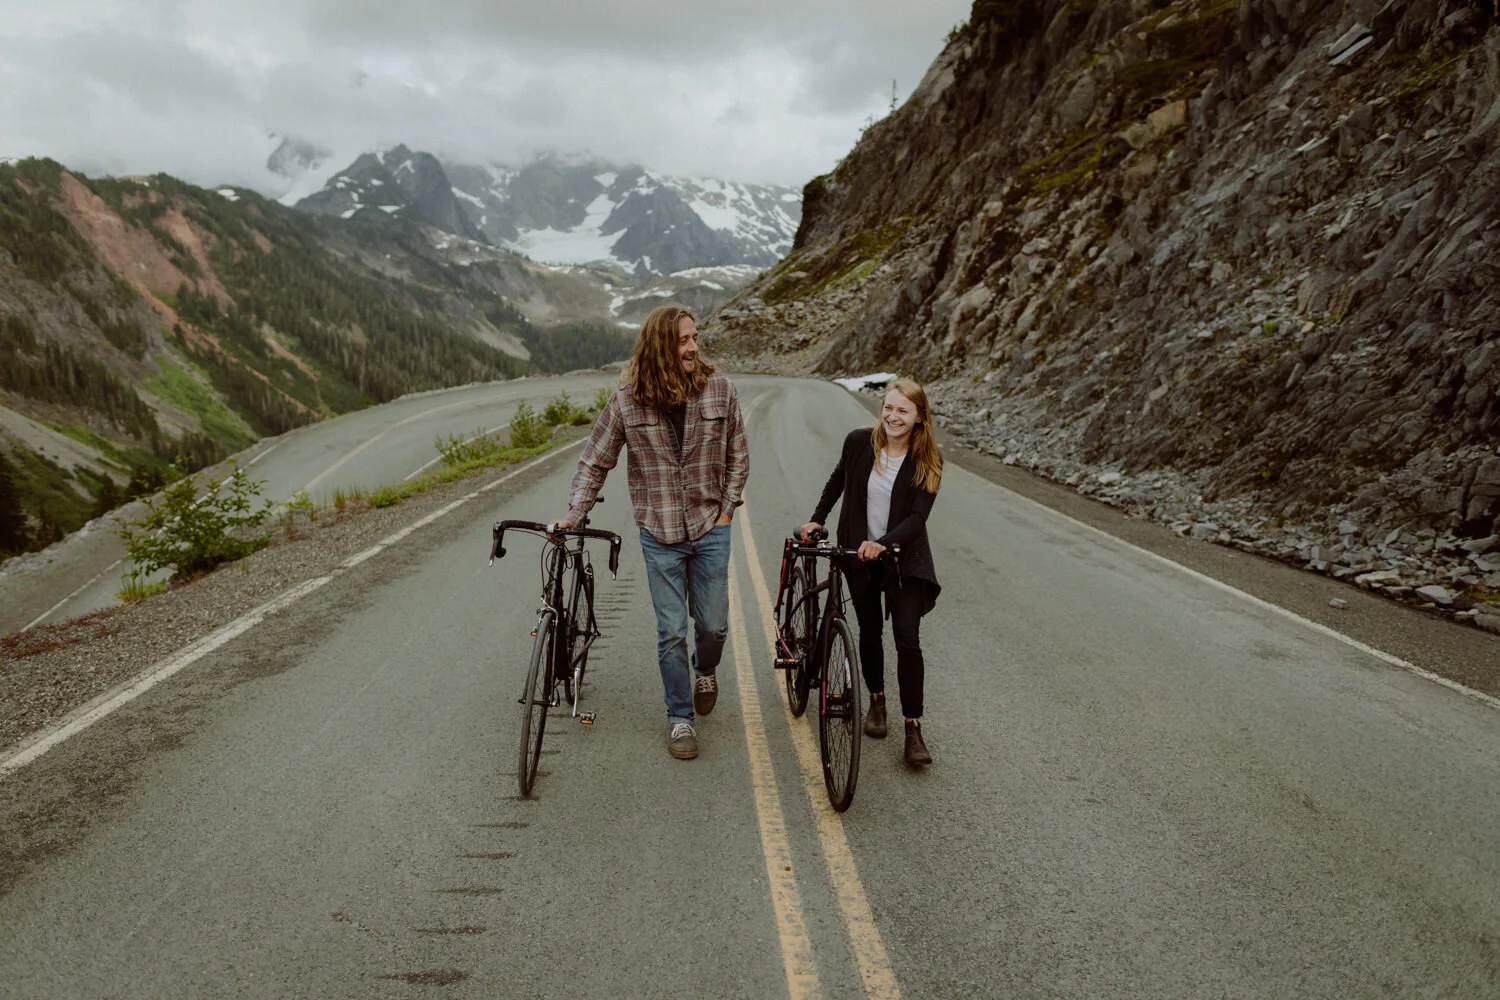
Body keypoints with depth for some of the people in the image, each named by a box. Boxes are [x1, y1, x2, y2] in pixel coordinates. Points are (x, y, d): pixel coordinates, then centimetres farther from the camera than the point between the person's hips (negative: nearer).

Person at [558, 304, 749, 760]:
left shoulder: (719, 389, -5)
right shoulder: (627, 399, -8)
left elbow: (737, 455, 5)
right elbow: (595, 461, 0)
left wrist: (727, 508, 0)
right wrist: (574, 514, -7)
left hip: (710, 528, 1)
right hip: (659, 533, -1)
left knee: (713, 625, 8)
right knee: (671, 631, 3)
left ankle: (705, 671, 43)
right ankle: (680, 718, 20)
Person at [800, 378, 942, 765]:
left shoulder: (928, 460, -13)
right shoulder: (859, 441, -9)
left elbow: (918, 516, -18)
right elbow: (838, 480, 10)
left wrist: (883, 544, -31)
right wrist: (817, 519, 8)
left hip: (903, 558, -2)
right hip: (858, 554, 2)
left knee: (907, 639, -8)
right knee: (870, 631, 12)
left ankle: (913, 728, 1)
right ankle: (876, 700, 35)